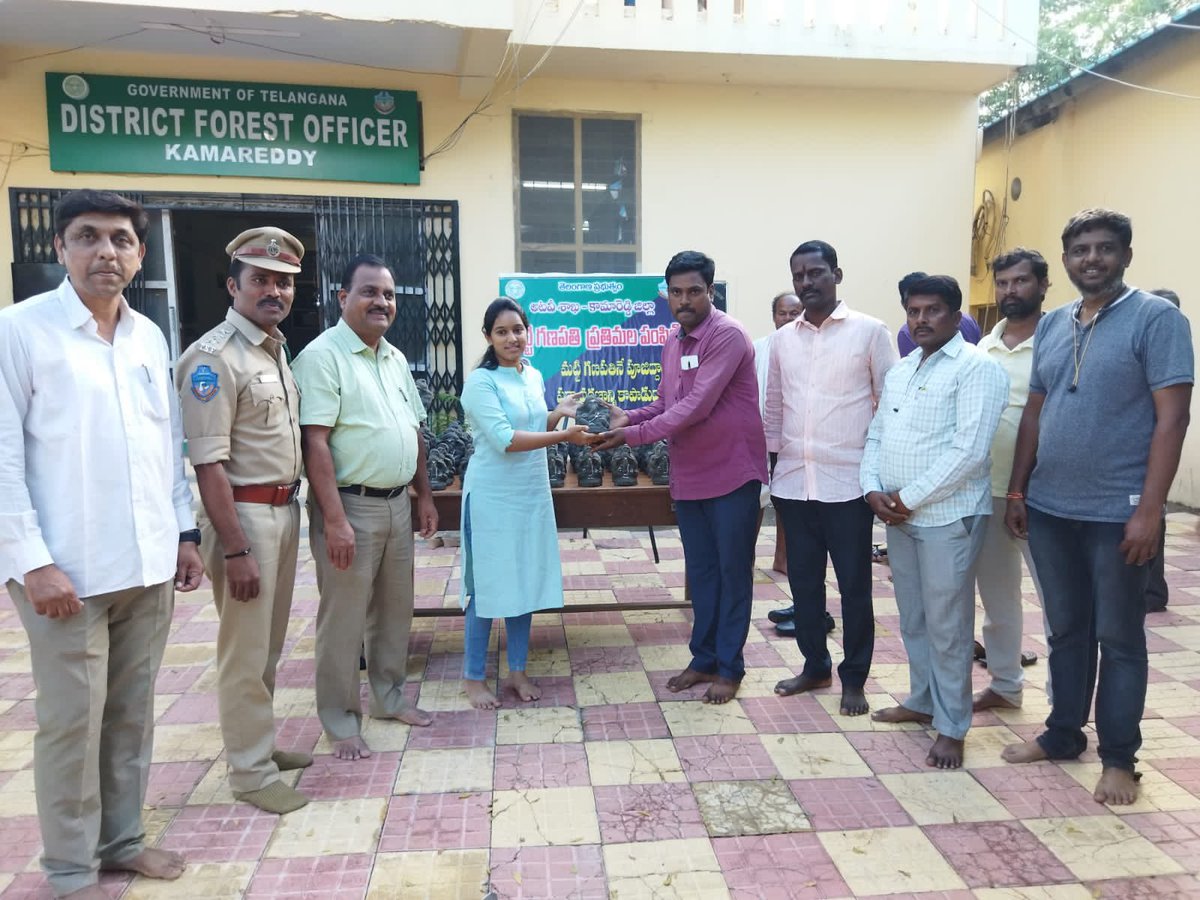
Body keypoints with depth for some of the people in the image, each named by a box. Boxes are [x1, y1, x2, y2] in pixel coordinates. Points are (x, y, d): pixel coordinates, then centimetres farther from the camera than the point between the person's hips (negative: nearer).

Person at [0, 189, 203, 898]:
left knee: (133, 712, 15)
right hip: (67, 569, -5)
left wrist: (185, 532, 12)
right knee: (72, 722, 7)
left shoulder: (150, 337, 10)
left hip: (147, 565, 5)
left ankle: (123, 838, 32)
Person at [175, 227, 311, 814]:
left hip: (284, 508, 9)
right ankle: (251, 771, 17)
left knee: (269, 643, 18)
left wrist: (290, 510, 11)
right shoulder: (213, 358, -16)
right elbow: (207, 463, -20)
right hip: (242, 513, -8)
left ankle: (259, 740, 34)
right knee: (245, 649, 3)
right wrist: (235, 550, -21)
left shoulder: (277, 349, 11)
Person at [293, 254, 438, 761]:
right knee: (344, 619, 4)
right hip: (350, 506, -7)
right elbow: (315, 442, -18)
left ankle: (389, 697, 35)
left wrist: (424, 496, 15)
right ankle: (341, 723, 19)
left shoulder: (395, 359, 12)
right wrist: (335, 520, -22)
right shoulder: (323, 356, -12)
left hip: (397, 504, 7)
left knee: (395, 609, 17)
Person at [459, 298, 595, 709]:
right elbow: (504, 439, -22)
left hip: (533, 494, 7)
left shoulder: (534, 376, 8)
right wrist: (565, 435, -24)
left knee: (526, 583, 12)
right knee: (487, 586, 3)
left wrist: (558, 414, 0)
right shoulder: (480, 381, -13)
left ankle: (517, 671, 27)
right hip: (492, 497, -6)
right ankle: (473, 677, 19)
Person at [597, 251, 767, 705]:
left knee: (733, 572, 5)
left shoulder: (727, 336, -17)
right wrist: (629, 417, -6)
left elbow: (696, 406, -24)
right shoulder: (673, 341, 9)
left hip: (732, 475, -7)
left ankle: (730, 667, 18)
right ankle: (704, 659, 28)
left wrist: (633, 436, -22)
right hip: (689, 477, 7)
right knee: (700, 572, 15)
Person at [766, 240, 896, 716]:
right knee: (803, 579, 13)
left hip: (848, 482, -4)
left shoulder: (870, 331, -3)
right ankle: (815, 666, 31)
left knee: (853, 584, 7)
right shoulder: (783, 339, 9)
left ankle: (853, 677, 23)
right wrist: (766, 463, 11)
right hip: (793, 482, 4)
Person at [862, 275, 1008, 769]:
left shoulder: (977, 369, -10)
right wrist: (874, 490, -3)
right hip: (897, 516, 7)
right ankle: (922, 700, 33)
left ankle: (951, 727, 13)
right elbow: (876, 435, 14)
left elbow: (969, 451, -18)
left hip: (947, 517, -7)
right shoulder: (899, 370, 15)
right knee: (912, 617, 17)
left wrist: (908, 498, -15)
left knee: (947, 624, 1)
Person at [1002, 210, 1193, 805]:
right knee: (1066, 629, 16)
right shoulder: (1052, 324, 10)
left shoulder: (1156, 318, -7)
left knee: (1117, 637, 7)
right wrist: (1017, 492, 10)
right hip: (1049, 509, 5)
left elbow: (1172, 419, -12)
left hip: (1117, 514, -5)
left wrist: (1149, 512, -17)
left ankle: (1119, 758, 22)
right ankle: (1063, 733, 31)